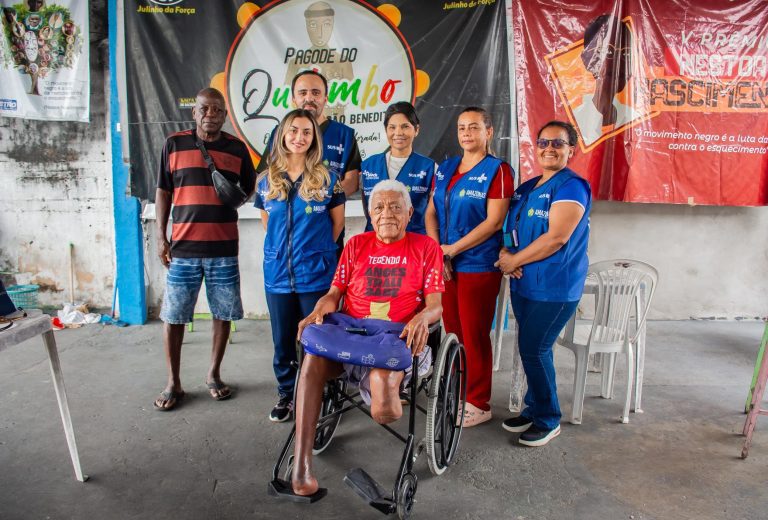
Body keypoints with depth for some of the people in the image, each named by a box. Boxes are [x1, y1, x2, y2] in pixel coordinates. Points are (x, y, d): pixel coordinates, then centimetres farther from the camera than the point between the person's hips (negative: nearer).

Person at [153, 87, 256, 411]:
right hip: (183, 247, 0)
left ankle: (214, 375, 25)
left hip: (224, 249, 1)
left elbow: (249, 188, 19)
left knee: (223, 313, 7)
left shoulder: (237, 148, 7)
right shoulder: (174, 144, 5)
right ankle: (173, 383, 19)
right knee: (173, 316, 4)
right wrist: (161, 237, 3)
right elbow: (163, 192, 8)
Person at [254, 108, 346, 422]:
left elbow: (337, 223, 5)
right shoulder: (267, 182, 6)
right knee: (282, 341, 12)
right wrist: (283, 249, 10)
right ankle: (286, 395, 30)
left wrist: (316, 249, 4)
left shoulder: (327, 180, -3)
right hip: (278, 275, 3)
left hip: (316, 275, -3)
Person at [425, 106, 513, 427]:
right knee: (453, 332, 13)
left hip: (478, 266, -6)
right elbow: (431, 213, 11)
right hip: (445, 266, 6)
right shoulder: (445, 169, 14)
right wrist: (437, 251, -5)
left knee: (474, 336, 1)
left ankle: (479, 404, 15)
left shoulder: (497, 170, -5)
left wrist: (452, 249, -14)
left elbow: (494, 221, -13)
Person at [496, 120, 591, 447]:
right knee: (532, 349, 14)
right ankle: (533, 409, 29)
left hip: (554, 287, -7)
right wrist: (505, 253, -5)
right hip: (523, 284, 7)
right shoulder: (526, 188, 14)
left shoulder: (571, 187, -11)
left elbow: (556, 238, -21)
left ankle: (548, 420, 15)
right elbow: (512, 230, 17)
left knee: (533, 349, -3)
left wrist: (515, 260, -14)